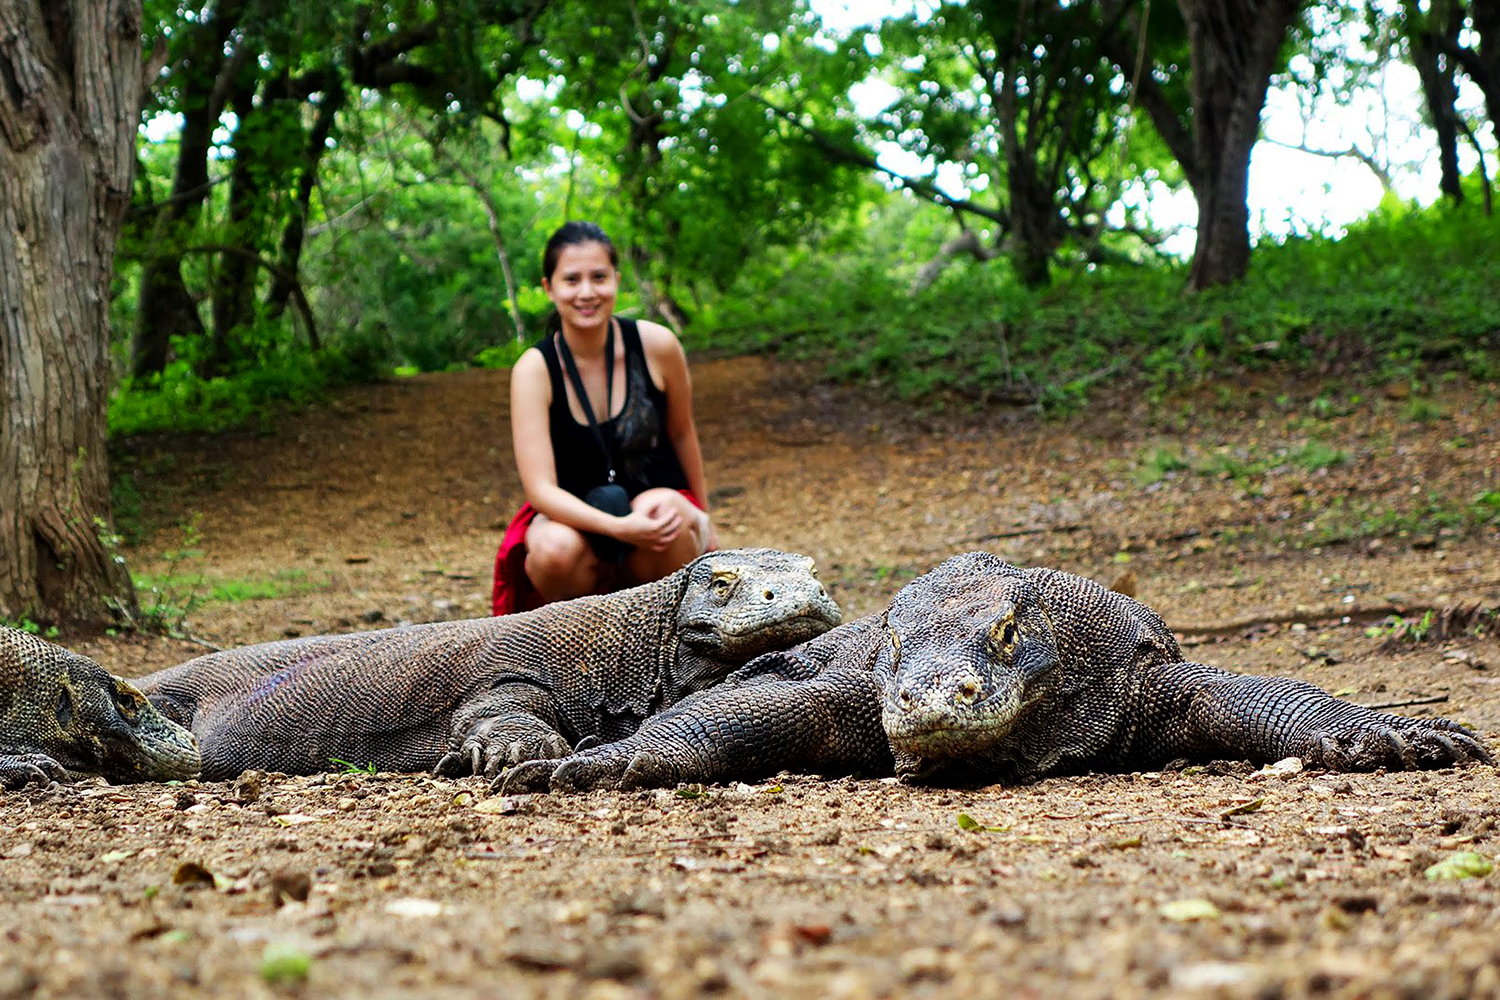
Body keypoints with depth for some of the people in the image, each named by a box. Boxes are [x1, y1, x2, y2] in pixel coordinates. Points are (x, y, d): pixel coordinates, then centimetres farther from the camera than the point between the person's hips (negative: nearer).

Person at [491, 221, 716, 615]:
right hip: (573, 514, -1)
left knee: (666, 510, -35)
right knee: (554, 549, -36)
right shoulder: (534, 368, -14)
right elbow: (540, 488, -21)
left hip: (657, 500, 1)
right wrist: (618, 528, -37)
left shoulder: (656, 346, -10)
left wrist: (701, 519, 19)